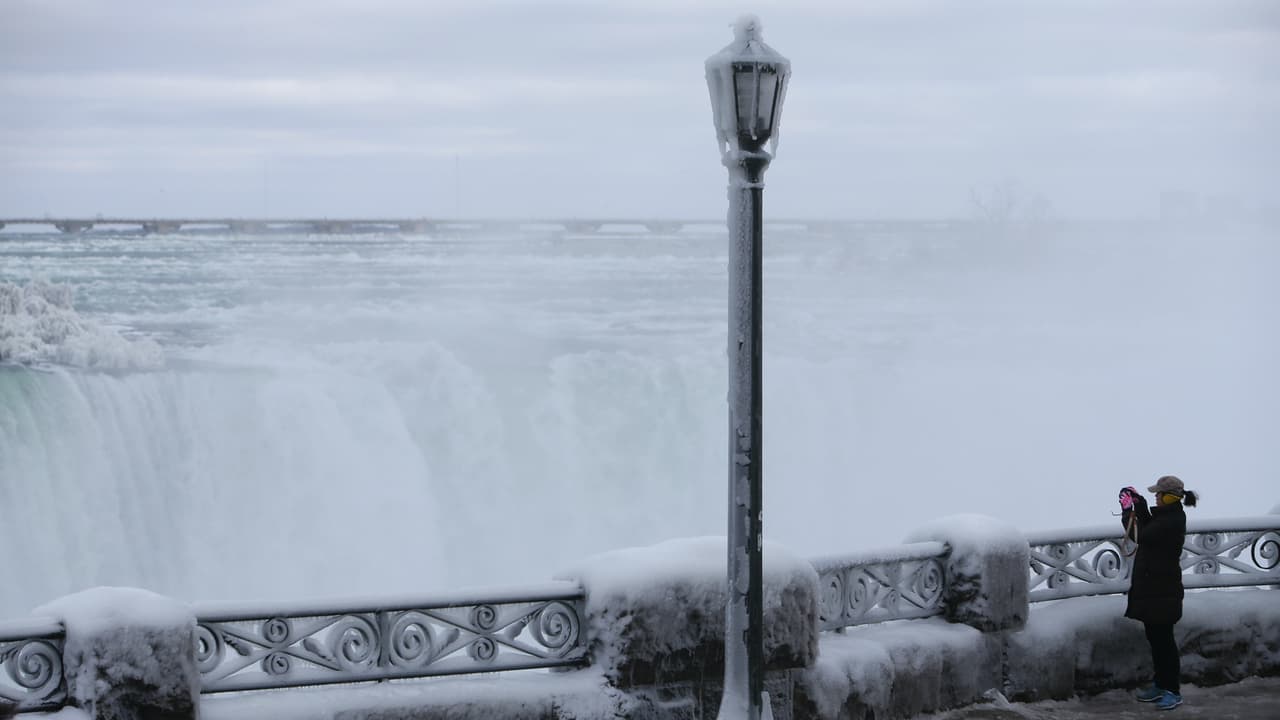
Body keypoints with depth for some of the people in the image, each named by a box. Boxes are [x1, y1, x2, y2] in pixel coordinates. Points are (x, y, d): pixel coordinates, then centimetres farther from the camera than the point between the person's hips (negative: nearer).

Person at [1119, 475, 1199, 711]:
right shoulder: (1166, 515, 9)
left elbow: (1141, 536, -21)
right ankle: (1160, 684, 26)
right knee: (1154, 637, 16)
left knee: (1163, 638, -3)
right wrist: (1140, 505, 11)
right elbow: (1149, 530, 20)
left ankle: (1172, 691, 5)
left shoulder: (1173, 521, -22)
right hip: (1152, 585, 10)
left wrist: (1127, 511, -11)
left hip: (1162, 588, -10)